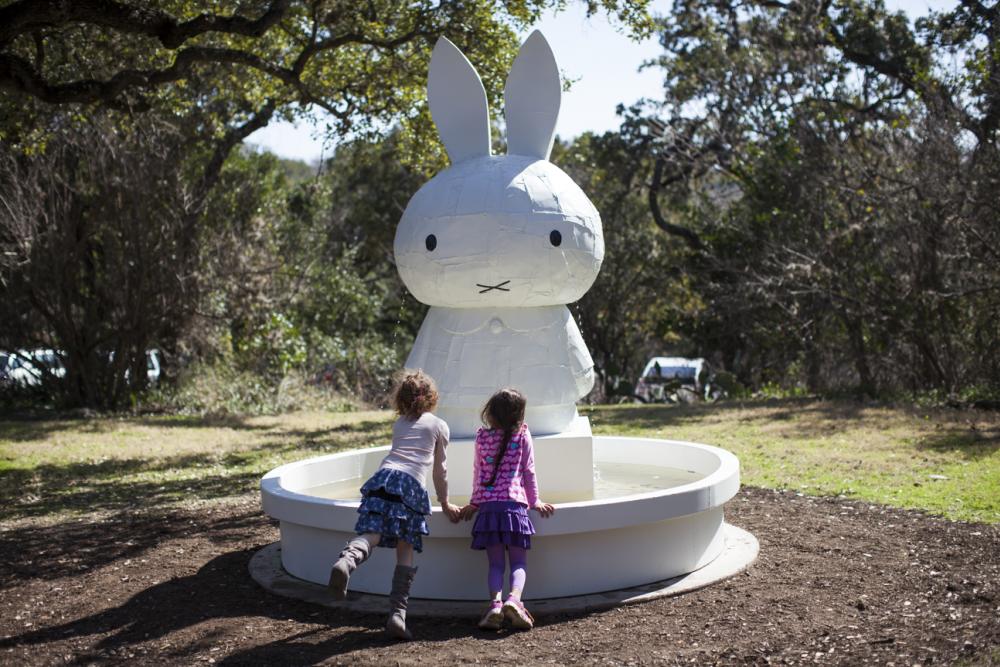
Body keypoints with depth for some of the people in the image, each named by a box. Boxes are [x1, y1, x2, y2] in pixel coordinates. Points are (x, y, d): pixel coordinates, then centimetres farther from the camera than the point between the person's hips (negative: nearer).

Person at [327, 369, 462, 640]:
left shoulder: (399, 424, 33)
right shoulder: (439, 425, 22)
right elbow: (440, 469, 25)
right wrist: (445, 503, 38)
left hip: (383, 475, 3)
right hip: (411, 484, -2)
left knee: (371, 534, -15)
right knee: (405, 550, 0)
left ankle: (346, 561, -48)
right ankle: (398, 613, -11)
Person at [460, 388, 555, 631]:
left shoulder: (482, 436, 9)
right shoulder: (522, 435, 3)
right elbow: (528, 470, 7)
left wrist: (475, 503, 27)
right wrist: (534, 501, 18)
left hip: (488, 505, 2)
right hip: (514, 503, -2)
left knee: (496, 563, 5)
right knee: (518, 563, 2)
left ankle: (495, 602, -19)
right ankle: (514, 599, -25)